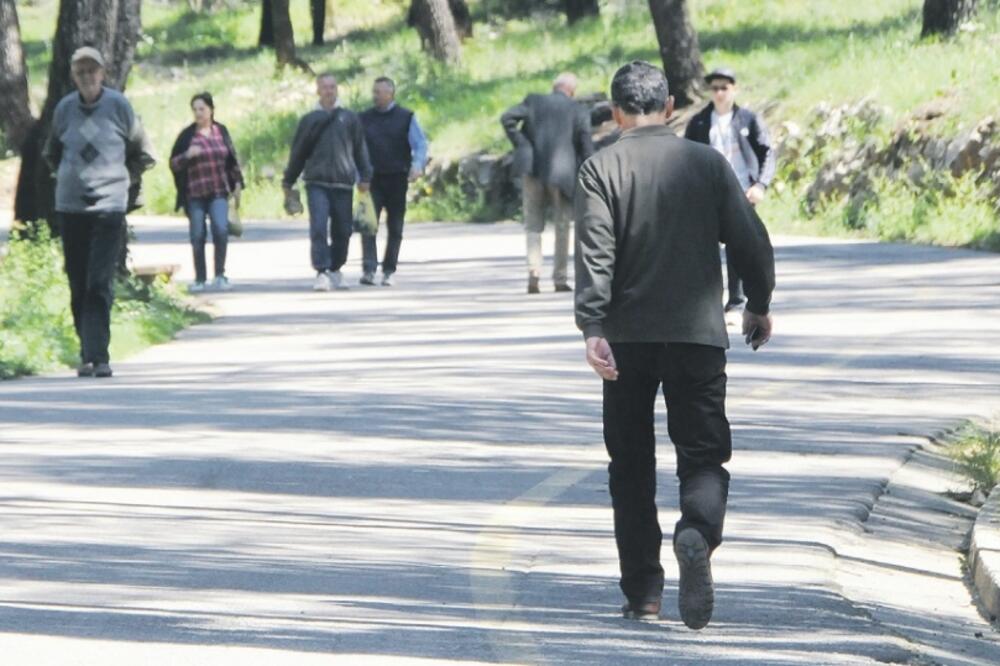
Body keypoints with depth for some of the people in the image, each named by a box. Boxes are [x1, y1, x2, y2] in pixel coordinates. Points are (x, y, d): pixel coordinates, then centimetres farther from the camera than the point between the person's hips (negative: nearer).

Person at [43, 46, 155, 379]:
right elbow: (52, 152, 22)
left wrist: (119, 177, 8)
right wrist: (69, 176, 12)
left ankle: (98, 356, -13)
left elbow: (138, 152, 11)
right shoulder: (64, 109, 4)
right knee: (78, 285, 6)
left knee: (100, 285, -12)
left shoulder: (119, 106, -2)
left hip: (109, 205, -3)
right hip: (69, 205, 3)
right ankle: (87, 354, 14)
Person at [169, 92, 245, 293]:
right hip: (194, 194, -1)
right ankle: (200, 279, 14)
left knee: (221, 229, -16)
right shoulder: (187, 135, 0)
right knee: (198, 236, 1)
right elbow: (174, 164, 1)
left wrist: (237, 182, 13)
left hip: (218, 192, 1)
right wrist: (187, 156, -17)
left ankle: (220, 275, -4)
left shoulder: (221, 132, 8)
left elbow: (232, 160, 16)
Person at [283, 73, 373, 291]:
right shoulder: (310, 120, 9)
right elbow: (298, 153, 13)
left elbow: (360, 149, 7)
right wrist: (288, 183, 14)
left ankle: (335, 269, 23)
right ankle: (321, 273, -15)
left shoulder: (350, 118, 9)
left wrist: (365, 177, -2)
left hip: (343, 183, 1)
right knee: (319, 228, -14)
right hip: (317, 183, -1)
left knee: (342, 230, 5)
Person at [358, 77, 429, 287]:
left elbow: (420, 144, -2)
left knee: (395, 228, 5)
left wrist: (417, 165, -20)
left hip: (397, 180, 0)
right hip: (372, 180, 0)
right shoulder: (365, 119, 9)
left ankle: (388, 272, 14)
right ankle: (369, 269, -19)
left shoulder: (406, 118, 3)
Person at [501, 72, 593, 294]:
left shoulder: (533, 102, 6)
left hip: (533, 170, 1)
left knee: (533, 226, 8)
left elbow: (507, 118, -7)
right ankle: (560, 279, 12)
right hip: (562, 174, -1)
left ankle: (534, 272, -9)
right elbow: (586, 149, 0)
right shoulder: (579, 112, 2)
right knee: (562, 227, 11)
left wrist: (520, 145, 0)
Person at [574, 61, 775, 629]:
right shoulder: (708, 164, 3)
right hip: (699, 333, 0)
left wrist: (593, 328, -18)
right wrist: (759, 305, 19)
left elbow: (595, 253, -13)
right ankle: (698, 532, -29)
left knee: (631, 464, 12)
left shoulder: (602, 169, -2)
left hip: (629, 337, 0)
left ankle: (643, 592, 12)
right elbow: (751, 241, 4)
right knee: (704, 455, 3)